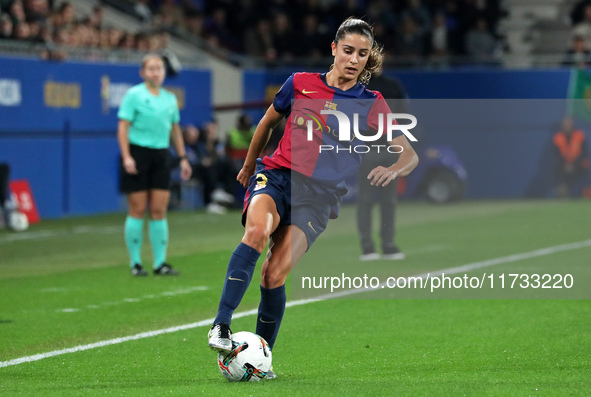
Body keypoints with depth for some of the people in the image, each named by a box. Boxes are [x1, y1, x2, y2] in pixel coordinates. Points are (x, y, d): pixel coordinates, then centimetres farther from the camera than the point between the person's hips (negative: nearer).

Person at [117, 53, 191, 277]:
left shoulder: (170, 98, 13)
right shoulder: (134, 95, -3)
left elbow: (175, 130, 21)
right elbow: (123, 127, -7)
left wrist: (183, 158, 16)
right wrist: (126, 156, -17)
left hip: (161, 155, 4)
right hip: (138, 153, -4)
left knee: (159, 210, 2)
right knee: (138, 210, -2)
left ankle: (160, 263, 5)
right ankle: (135, 264, 6)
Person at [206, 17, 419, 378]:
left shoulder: (372, 105, 7)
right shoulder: (300, 84, 8)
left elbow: (410, 155, 7)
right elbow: (269, 122, 26)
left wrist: (393, 170, -15)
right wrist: (249, 165, 33)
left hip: (319, 197, 0)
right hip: (277, 175, 0)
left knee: (274, 275, -18)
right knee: (257, 230, -34)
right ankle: (221, 326, -36)